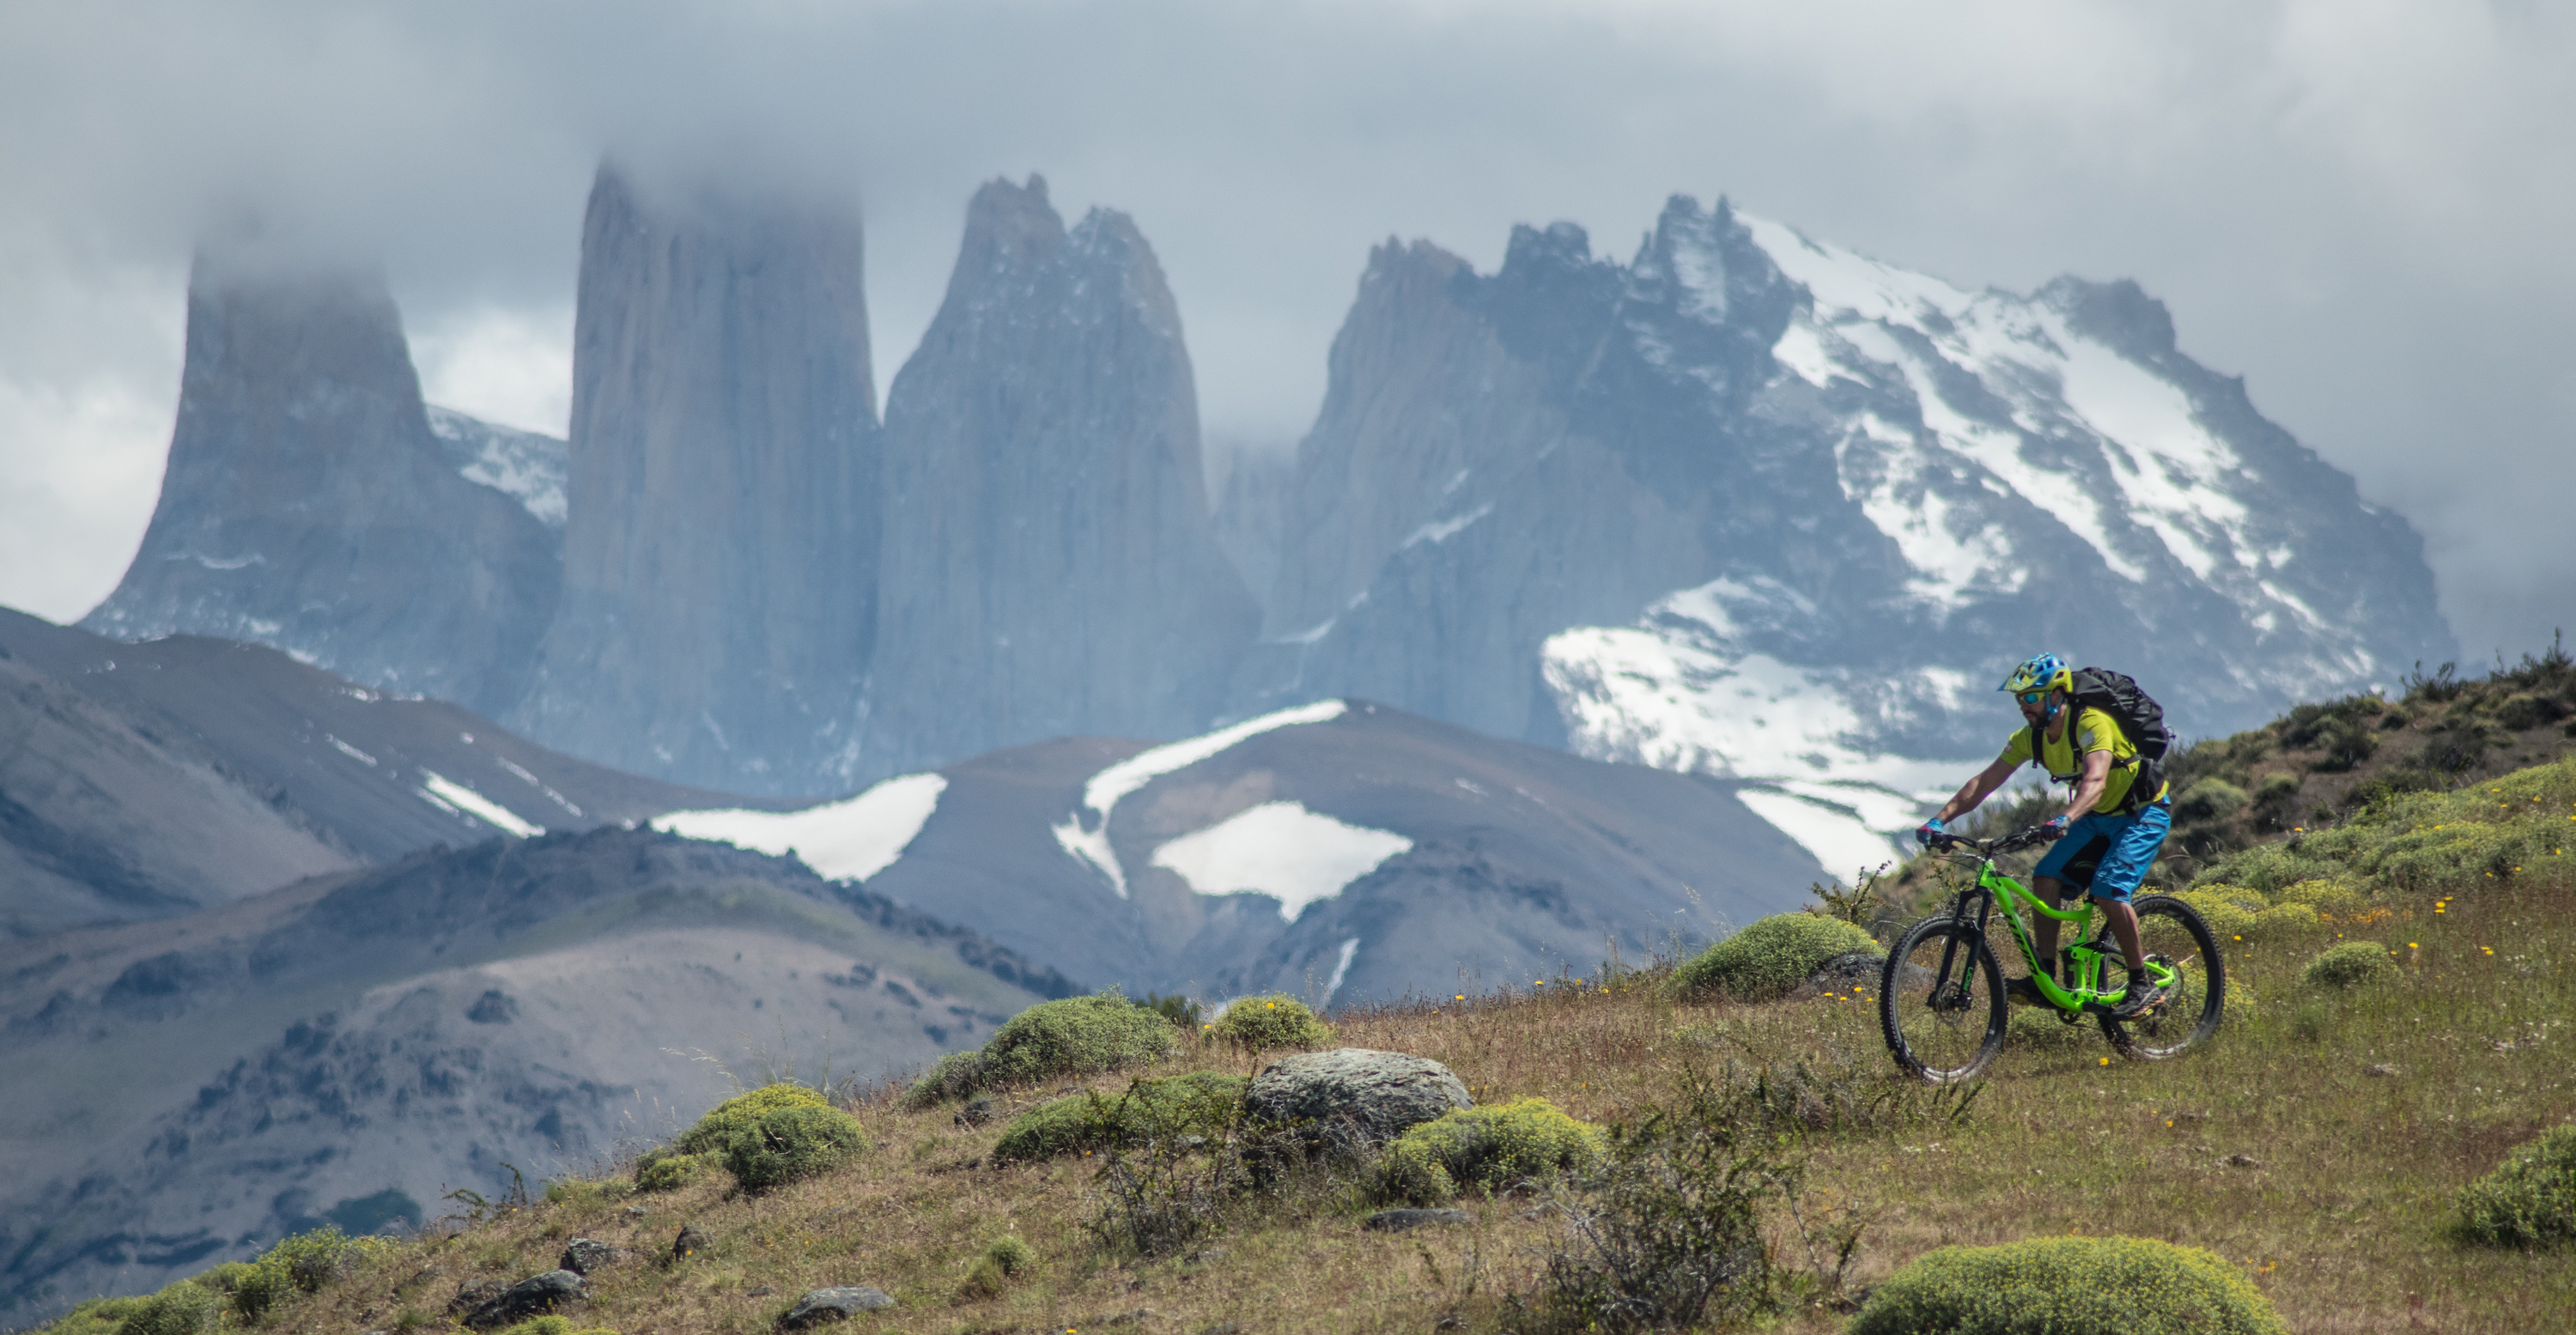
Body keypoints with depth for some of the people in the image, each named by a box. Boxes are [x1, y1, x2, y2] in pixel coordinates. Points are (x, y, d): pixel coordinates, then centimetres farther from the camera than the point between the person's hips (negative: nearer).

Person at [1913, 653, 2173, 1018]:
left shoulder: (2092, 723, -29)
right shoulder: (2030, 737, -6)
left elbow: (2095, 781, -44)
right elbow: (1984, 782, -8)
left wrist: (2065, 819, -62)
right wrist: (1941, 819, -20)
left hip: (2144, 814, -7)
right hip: (2098, 818, 7)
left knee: (2108, 890, -25)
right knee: (2047, 877, -11)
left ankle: (2142, 985, -11)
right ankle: (2044, 979, -8)